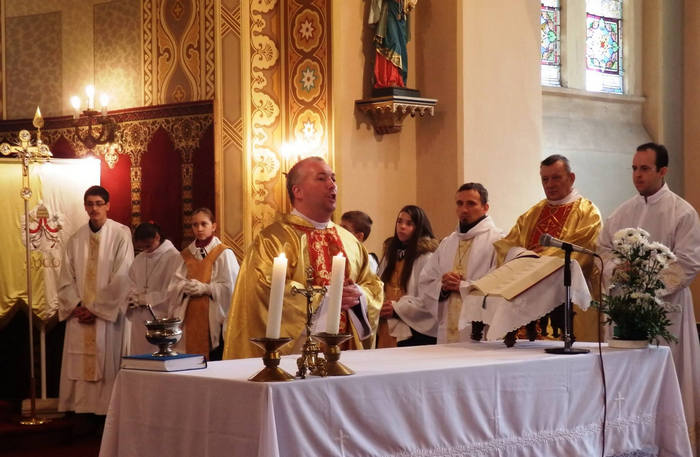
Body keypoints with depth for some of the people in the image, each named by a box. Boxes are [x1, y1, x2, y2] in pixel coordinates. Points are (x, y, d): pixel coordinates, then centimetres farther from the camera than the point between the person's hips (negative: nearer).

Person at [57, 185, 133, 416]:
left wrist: (95, 309, -10)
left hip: (107, 316, -4)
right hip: (79, 317, 4)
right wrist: (76, 306, -6)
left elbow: (122, 278, -9)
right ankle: (82, 412, 5)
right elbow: (66, 278, 9)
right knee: (79, 367, 1)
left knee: (106, 368, -4)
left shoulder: (120, 235, -3)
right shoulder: (76, 239, 10)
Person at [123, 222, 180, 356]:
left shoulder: (174, 258, -7)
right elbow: (130, 288, 14)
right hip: (139, 323, 6)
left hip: (160, 318, -6)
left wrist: (146, 299, -8)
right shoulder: (139, 259, 15)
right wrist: (136, 298, -8)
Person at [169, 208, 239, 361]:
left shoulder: (224, 254, -1)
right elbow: (174, 285, 9)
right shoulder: (186, 255, 14)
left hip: (214, 316, -4)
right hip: (190, 316, 4)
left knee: (215, 359, -7)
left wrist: (205, 288, -18)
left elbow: (229, 287, -8)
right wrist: (185, 287, -12)